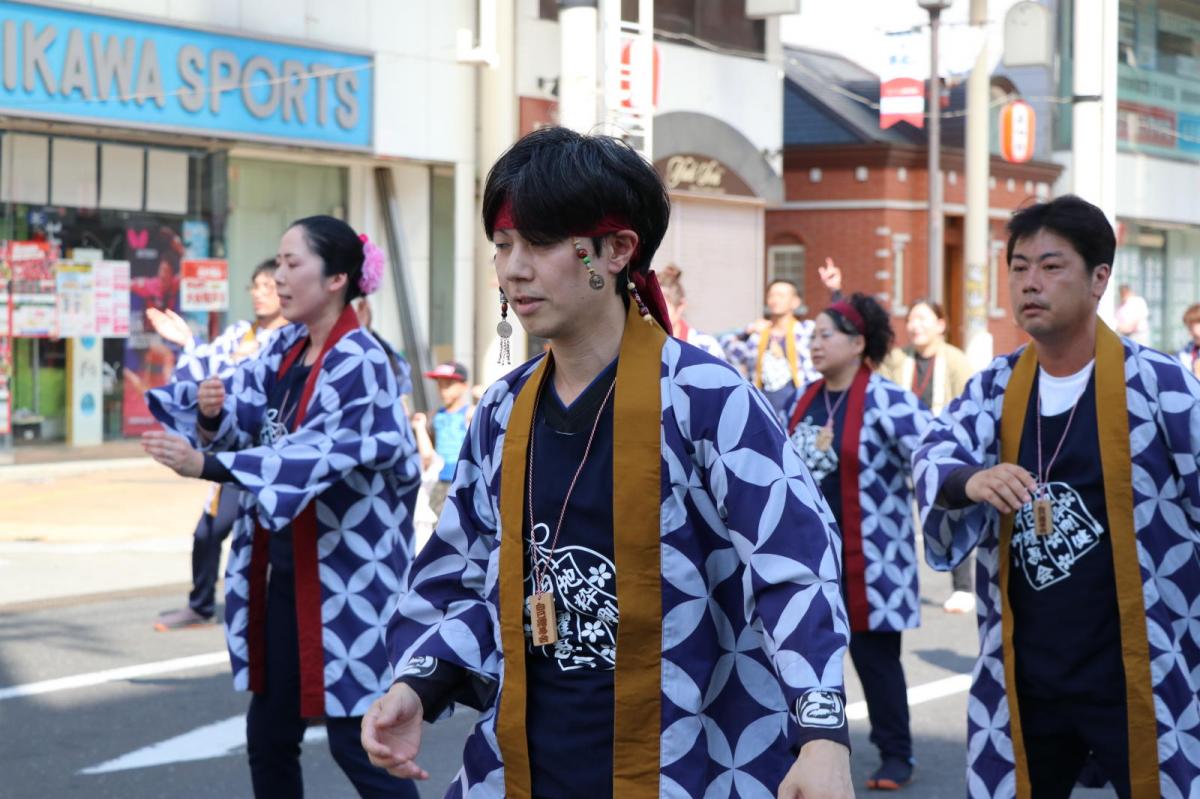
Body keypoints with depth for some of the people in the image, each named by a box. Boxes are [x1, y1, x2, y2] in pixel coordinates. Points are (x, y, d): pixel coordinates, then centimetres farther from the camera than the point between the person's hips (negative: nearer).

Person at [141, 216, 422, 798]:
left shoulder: (360, 364, -16)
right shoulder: (284, 348, 8)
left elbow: (314, 453, -27)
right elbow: (247, 426, 4)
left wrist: (206, 464, -36)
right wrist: (212, 416, -19)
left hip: (344, 577, -8)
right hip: (283, 570, 8)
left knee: (355, 741, -2)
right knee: (268, 735, 13)